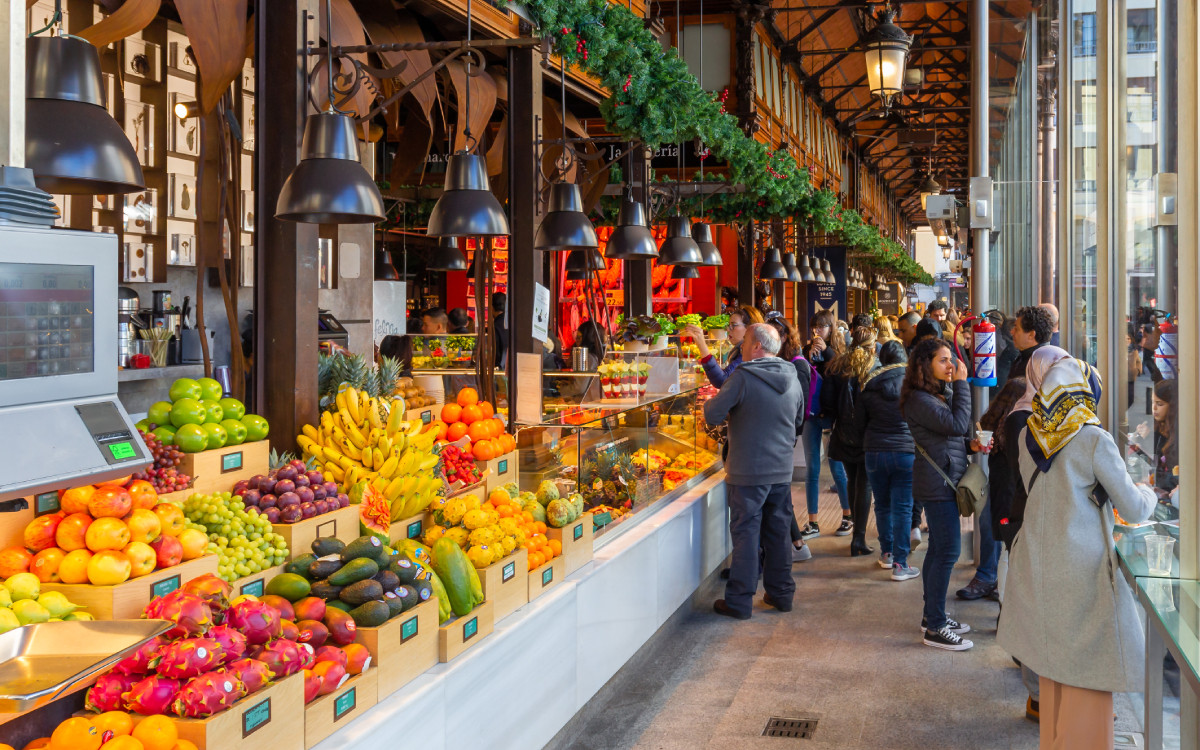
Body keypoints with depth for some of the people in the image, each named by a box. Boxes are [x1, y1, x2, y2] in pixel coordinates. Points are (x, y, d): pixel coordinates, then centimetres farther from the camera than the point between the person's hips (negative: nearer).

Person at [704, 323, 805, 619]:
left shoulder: (743, 376, -15)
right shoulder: (792, 378, 5)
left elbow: (713, 414, -14)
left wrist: (711, 402, 9)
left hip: (748, 472, -5)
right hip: (782, 470, 6)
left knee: (746, 534, 1)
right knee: (778, 533, 15)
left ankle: (739, 601, 7)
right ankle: (781, 593, 24)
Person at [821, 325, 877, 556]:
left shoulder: (837, 367, 1)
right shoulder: (876, 368, -9)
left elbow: (826, 402, -3)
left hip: (844, 433, 3)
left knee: (852, 481, 18)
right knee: (864, 484, 1)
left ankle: (856, 528, 27)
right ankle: (859, 538, -2)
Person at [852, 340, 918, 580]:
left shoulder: (869, 386, 0)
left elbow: (859, 424, 7)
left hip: (875, 452, 2)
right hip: (906, 452, -2)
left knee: (882, 506, 17)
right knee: (902, 508, 1)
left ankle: (886, 554, 28)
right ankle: (900, 564, 1)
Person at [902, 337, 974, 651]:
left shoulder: (942, 393, 15)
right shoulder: (919, 399, -16)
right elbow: (957, 424, -24)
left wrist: (971, 444, 3)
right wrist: (961, 384, -16)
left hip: (947, 480, 10)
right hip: (937, 483, -10)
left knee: (938, 549, 15)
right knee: (947, 551, -10)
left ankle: (933, 616, 24)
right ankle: (935, 628, -5)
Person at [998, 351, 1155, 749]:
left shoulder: (1029, 435, 1)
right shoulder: (1094, 440, -15)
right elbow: (1135, 510, -8)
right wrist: (1147, 493, 15)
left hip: (1038, 563, 6)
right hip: (1082, 569, -6)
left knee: (1054, 664, 19)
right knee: (1088, 671, 5)